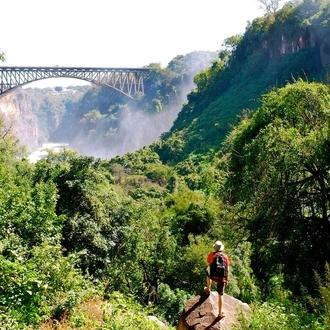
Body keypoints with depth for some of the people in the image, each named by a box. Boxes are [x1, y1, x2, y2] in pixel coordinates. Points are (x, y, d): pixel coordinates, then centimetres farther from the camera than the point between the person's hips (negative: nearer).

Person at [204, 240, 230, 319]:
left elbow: (209, 265, 3)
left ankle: (208, 289, 55)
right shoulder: (225, 256, -3)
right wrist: (227, 279, 10)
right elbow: (227, 269, -1)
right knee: (220, 295, 10)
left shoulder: (211, 255, -6)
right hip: (222, 277, 0)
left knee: (208, 274, 38)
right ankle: (220, 313, 13)